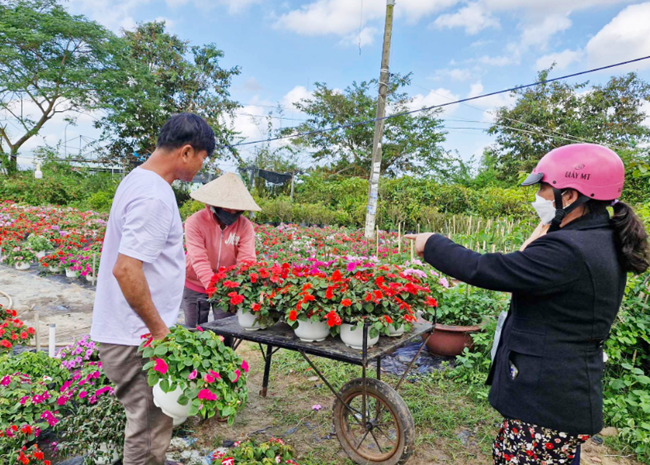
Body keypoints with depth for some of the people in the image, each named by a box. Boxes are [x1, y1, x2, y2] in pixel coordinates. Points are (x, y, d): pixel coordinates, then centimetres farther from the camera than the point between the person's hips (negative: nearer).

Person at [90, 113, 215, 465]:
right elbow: (125, 269, -29)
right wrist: (159, 329, -18)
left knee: (151, 420, 23)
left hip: (131, 331, 9)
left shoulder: (139, 180, 9)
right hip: (137, 339, -9)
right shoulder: (154, 198, -23)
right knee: (149, 428, 6)